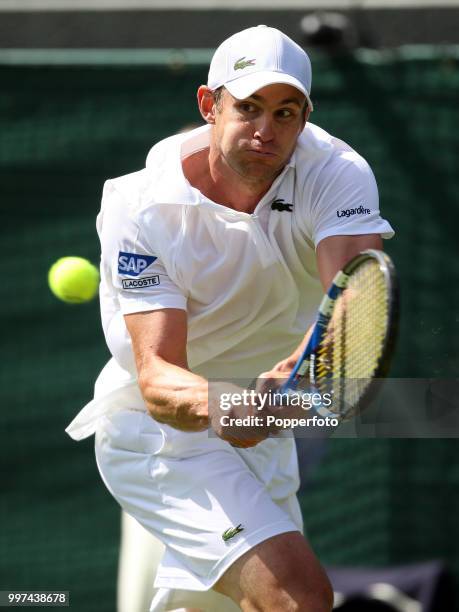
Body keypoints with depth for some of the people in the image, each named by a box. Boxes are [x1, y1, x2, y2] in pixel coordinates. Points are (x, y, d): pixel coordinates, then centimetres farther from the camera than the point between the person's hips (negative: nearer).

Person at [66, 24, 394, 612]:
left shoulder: (336, 173, -17)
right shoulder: (141, 209, -23)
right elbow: (155, 376, -31)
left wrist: (298, 369, -58)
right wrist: (214, 407, -55)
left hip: (262, 428, 5)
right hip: (158, 430, -5)